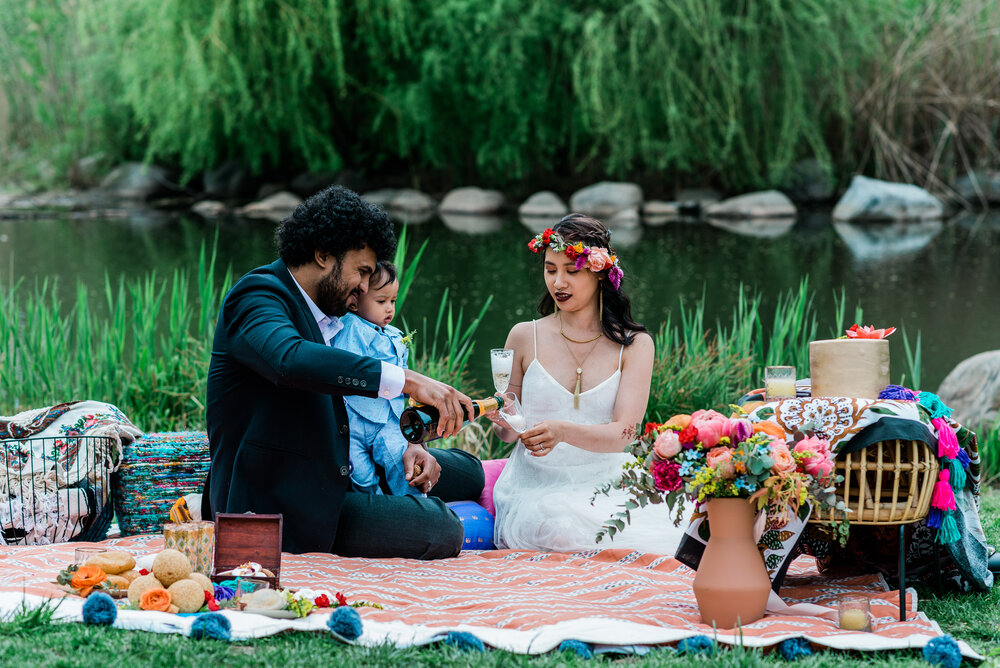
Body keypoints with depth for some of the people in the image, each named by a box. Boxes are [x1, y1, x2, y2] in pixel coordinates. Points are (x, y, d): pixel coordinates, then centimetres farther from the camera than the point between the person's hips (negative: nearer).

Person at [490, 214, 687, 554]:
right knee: (563, 529, -35)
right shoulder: (525, 337, 6)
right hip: (537, 485, -1)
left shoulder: (634, 344, 4)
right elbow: (509, 433, 13)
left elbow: (623, 433, -8)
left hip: (607, 485, 1)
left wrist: (563, 431, -27)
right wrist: (505, 422, -13)